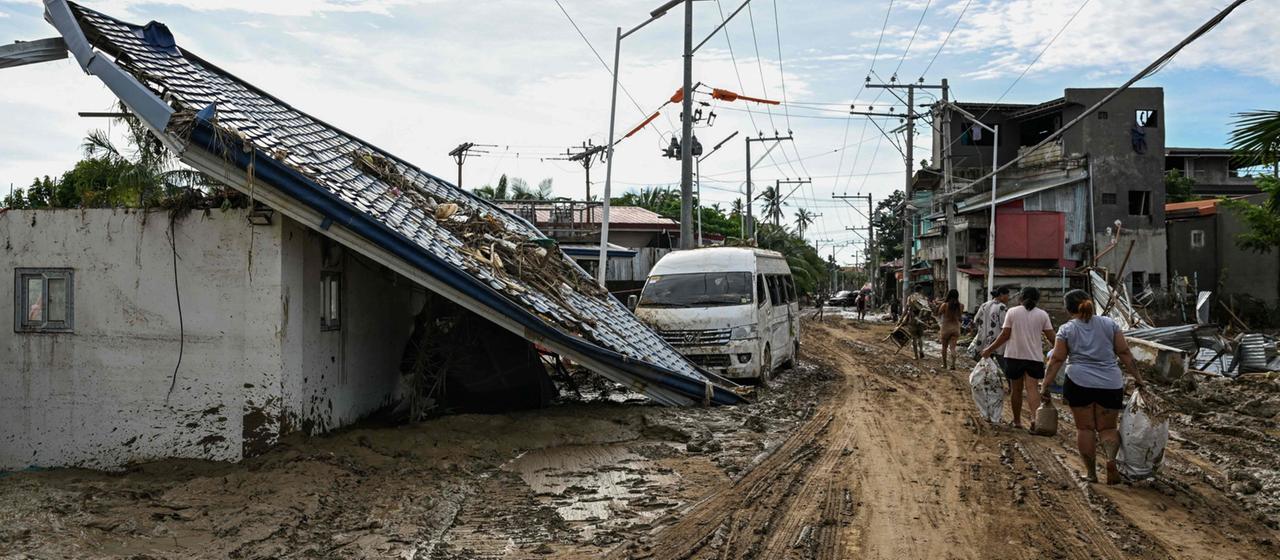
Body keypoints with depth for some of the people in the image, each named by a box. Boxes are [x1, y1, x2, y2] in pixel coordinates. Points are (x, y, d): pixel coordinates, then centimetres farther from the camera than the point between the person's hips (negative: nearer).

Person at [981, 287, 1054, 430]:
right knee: (1032, 387, -5)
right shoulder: (1042, 314, 1)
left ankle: (1017, 421, 21)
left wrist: (989, 349, 5)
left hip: (1014, 356, 0)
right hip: (1034, 357, 0)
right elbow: (1051, 337, 0)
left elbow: (1005, 335, -4)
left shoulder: (1012, 312, 0)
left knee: (1016, 389, 11)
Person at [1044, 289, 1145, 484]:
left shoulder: (1066, 329, 2)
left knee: (1085, 428, 6)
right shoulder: (1109, 323, 8)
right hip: (1111, 384, 2)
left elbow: (1057, 359, -1)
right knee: (1107, 428, 11)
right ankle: (1111, 458, -16)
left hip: (1079, 383, -2)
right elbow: (1124, 353, 7)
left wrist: (1046, 384, 3)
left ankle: (1091, 473, 6)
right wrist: (1137, 377, 13)